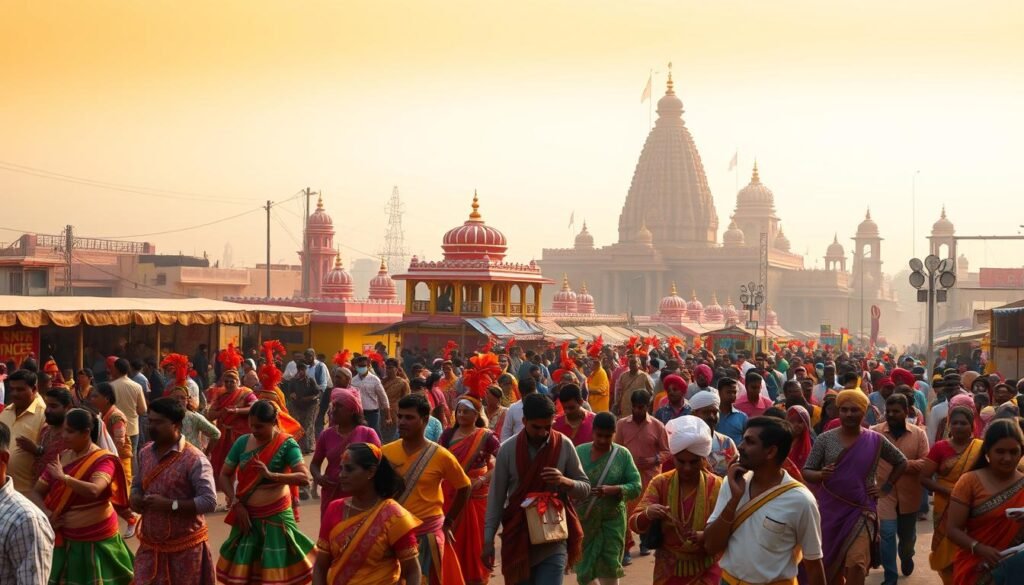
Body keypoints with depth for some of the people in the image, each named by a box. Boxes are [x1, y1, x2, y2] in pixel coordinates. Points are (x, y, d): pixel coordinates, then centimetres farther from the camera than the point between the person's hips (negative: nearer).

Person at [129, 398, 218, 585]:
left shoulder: (194, 459, -17)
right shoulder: (145, 453, 5)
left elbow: (209, 501, -20)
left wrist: (170, 505, -26)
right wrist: (135, 498, -4)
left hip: (185, 546, -6)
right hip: (150, 545, 6)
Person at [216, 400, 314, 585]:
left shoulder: (286, 444, -10)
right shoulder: (242, 442, 0)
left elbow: (304, 478, -20)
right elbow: (224, 475, 4)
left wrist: (271, 475, -31)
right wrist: (236, 503, -9)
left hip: (276, 515, -3)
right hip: (247, 514, 3)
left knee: (277, 569, 2)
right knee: (242, 568, 8)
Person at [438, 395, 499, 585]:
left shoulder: (486, 436, -7)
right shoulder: (448, 434, 3)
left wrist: (482, 480, -20)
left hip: (476, 495, -3)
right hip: (451, 494, 3)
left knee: (474, 538, 4)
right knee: (452, 538, 6)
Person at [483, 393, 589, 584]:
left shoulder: (564, 446, -3)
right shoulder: (508, 449, -4)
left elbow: (585, 488, 4)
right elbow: (496, 497, 0)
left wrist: (565, 482, -18)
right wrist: (488, 540, -2)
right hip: (518, 539, 1)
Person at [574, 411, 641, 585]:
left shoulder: (623, 455, -3)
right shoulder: (579, 452, -1)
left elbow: (636, 487, -7)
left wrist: (613, 490, -24)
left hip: (612, 521, -1)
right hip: (583, 520, 1)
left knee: (609, 570, -2)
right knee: (584, 570, 10)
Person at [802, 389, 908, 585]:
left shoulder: (875, 440, 0)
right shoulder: (825, 439, -2)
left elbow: (901, 462, 14)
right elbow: (806, 472, -2)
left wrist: (886, 487, 4)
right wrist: (820, 475, -23)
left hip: (861, 510, -1)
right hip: (830, 511, 1)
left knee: (856, 563, -14)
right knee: (831, 564, 10)